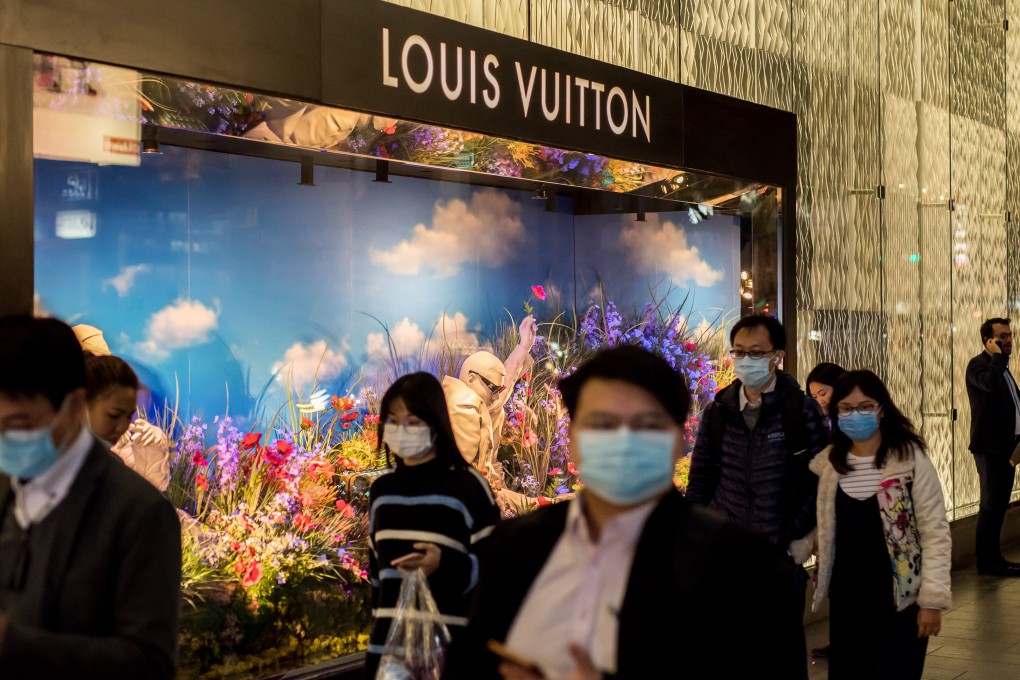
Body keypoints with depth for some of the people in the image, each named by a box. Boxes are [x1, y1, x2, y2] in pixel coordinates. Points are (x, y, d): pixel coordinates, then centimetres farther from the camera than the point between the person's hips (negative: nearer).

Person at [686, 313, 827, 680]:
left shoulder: (801, 409, -6)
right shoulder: (717, 412, 5)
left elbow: (823, 477, -6)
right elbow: (700, 481, 9)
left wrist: (802, 534, -8)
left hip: (783, 555, -3)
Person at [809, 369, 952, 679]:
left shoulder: (911, 458, -9)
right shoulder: (827, 462, 4)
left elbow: (935, 532, -9)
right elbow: (821, 527, 12)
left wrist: (933, 598, -11)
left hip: (901, 599, -4)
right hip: (846, 599, 4)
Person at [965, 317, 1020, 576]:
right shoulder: (978, 364, -10)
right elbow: (991, 383, -33)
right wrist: (998, 355, -18)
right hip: (990, 447, -9)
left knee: (999, 504, 13)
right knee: (991, 504, -5)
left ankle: (994, 558, 20)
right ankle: (987, 561, 1)